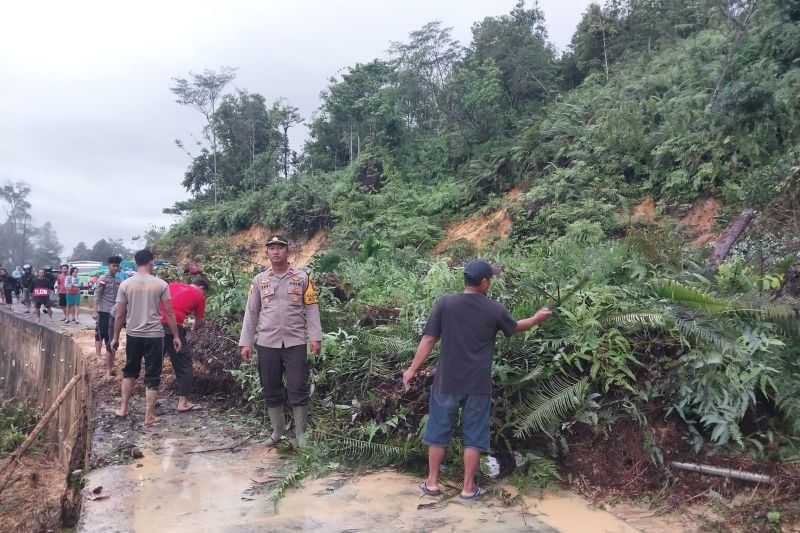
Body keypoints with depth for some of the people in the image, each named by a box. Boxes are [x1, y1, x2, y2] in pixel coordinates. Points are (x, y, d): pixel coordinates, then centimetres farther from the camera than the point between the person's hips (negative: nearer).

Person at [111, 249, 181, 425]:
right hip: (154, 336, -2)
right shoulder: (160, 284, -7)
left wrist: (115, 337, 12)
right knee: (152, 377, 6)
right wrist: (176, 336, 2)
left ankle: (123, 408, 26)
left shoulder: (125, 284, -2)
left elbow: (120, 315, 1)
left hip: (133, 335, 2)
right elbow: (169, 313, -6)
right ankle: (149, 416, 9)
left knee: (130, 371, 23)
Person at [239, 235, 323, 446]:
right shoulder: (259, 280, 8)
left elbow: (311, 309, 1)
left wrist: (315, 337, -8)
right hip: (267, 344, 3)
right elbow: (251, 313, 9)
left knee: (298, 389, 0)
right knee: (271, 390, 10)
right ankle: (277, 432, 25)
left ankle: (301, 433, 14)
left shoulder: (302, 278, 2)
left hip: (295, 343, -2)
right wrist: (245, 343, 4)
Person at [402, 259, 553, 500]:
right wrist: (537, 318, 33)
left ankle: (432, 482, 24)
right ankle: (468, 487, 21)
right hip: (478, 385, 0)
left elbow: (429, 340, -7)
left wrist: (412, 369, 3)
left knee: (439, 432, 15)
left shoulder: (444, 303, -8)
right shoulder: (495, 310, -7)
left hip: (447, 382, 1)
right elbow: (515, 327, 14)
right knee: (473, 437, 13)